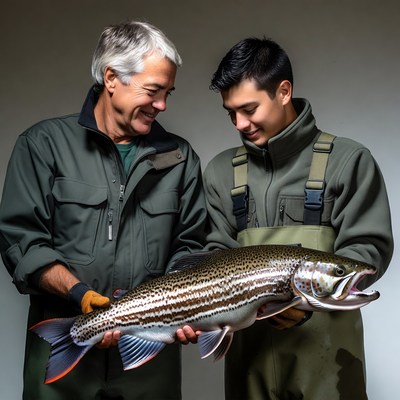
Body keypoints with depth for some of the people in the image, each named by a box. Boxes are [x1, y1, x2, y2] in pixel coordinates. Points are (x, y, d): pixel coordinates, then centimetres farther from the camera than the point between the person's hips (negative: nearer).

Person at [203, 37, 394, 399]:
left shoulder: (347, 160, -3)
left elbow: (371, 248, -6)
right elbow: (217, 253, 9)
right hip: (249, 340, 3)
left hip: (326, 344, -2)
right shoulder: (221, 171, 8)